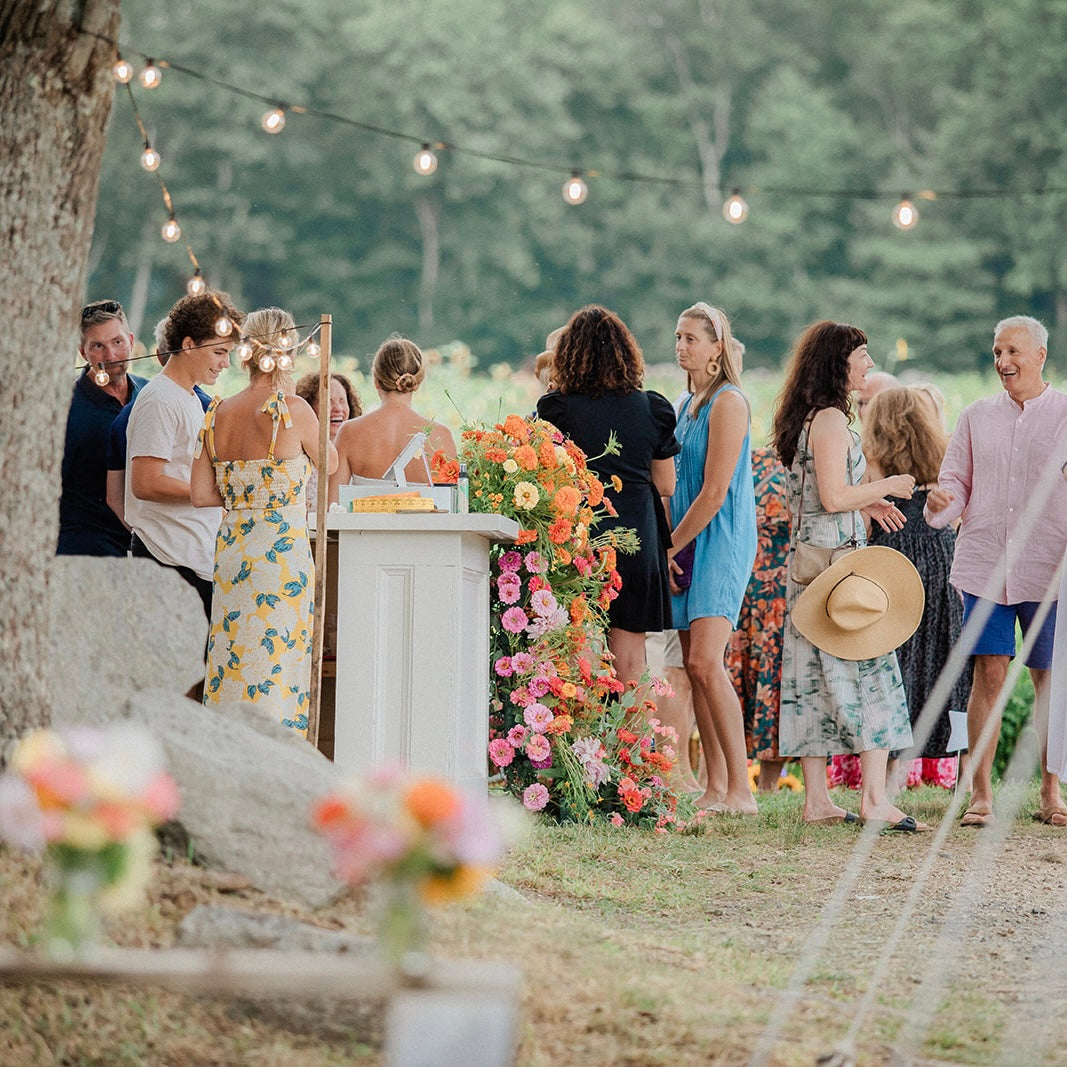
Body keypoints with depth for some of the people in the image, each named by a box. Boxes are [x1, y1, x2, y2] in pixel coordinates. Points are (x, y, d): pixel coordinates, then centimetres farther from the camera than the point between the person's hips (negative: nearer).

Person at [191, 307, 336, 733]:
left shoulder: (218, 414, 4)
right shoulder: (293, 410, -10)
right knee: (277, 668, -2)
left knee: (231, 668, 9)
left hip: (231, 550, 5)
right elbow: (329, 462, 8)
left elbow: (201, 495, 3)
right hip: (283, 550, -5)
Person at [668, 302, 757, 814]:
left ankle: (740, 790, -19)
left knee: (706, 662, -18)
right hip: (688, 545, 9)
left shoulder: (728, 403, -11)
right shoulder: (687, 405, 17)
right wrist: (667, 550, 9)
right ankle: (716, 788, 9)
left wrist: (669, 547, -10)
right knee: (695, 666, 6)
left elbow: (714, 492, -15)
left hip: (720, 543, -9)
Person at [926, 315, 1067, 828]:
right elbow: (957, 480, 12)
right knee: (988, 675, -5)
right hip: (985, 567, 2)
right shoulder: (976, 416, 12)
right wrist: (941, 501, -12)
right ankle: (980, 795, -2)